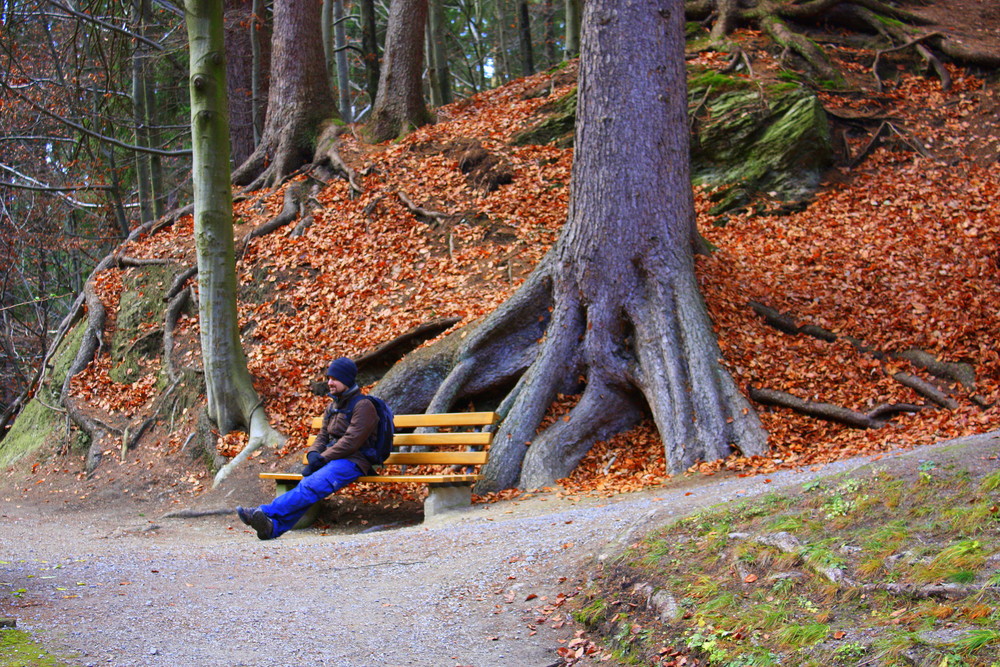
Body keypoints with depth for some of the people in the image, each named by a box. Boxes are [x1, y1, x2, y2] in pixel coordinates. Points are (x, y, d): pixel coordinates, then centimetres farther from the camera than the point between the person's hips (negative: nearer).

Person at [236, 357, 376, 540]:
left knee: (313, 485, -32)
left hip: (353, 461, -7)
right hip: (333, 459, 7)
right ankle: (273, 526, -47)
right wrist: (313, 454, -3)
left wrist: (322, 458, -18)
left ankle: (266, 512, -46)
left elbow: (351, 441, -15)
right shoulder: (333, 406, 22)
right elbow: (323, 436, 20)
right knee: (308, 485, -24)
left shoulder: (363, 405, -6)